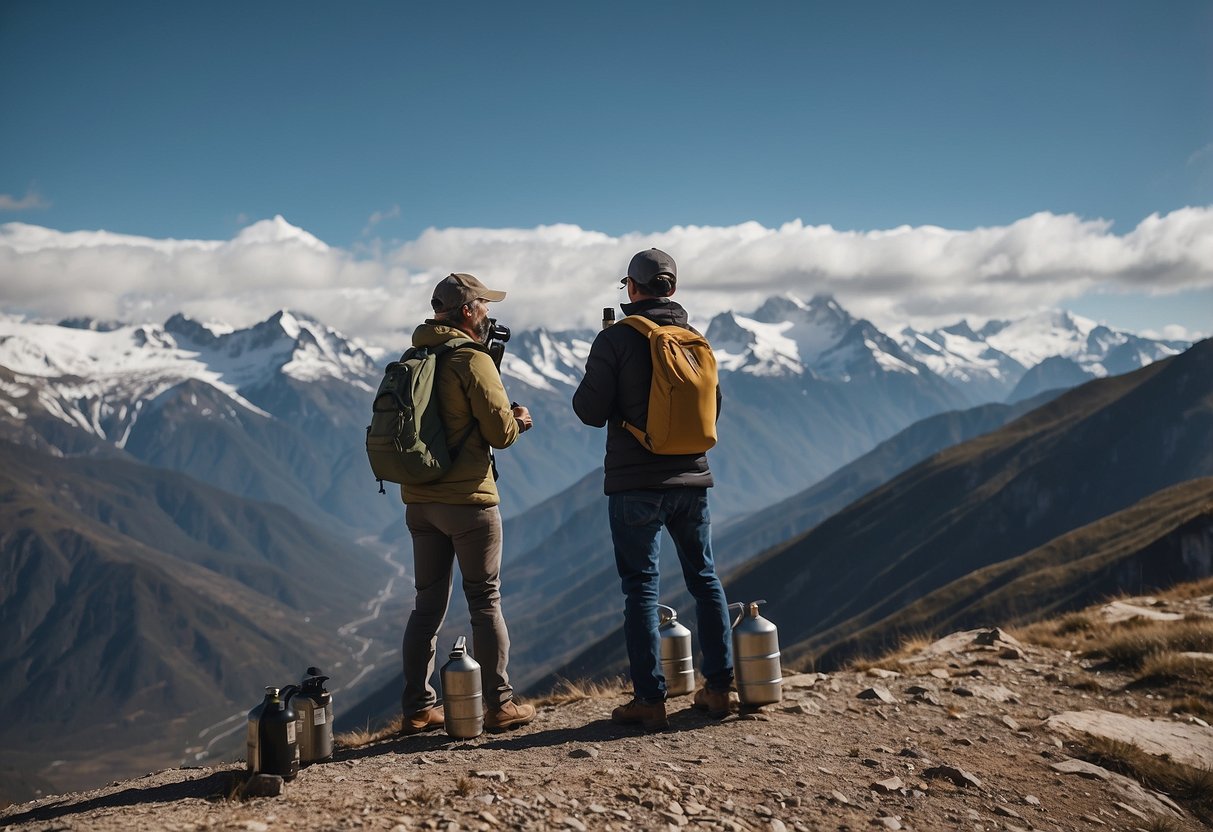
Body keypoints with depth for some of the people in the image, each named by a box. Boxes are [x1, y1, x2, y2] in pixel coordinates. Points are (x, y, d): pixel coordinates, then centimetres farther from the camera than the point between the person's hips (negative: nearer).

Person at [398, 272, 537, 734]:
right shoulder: (474, 360, -12)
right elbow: (500, 432, -14)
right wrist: (520, 420, 8)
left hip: (419, 499, 7)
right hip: (468, 498, -7)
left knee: (428, 604, 12)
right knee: (485, 601, 2)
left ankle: (417, 708, 14)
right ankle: (499, 705, 7)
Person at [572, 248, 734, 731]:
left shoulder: (616, 339, -9)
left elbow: (591, 411, -10)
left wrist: (591, 382, 9)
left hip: (635, 483, -4)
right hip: (691, 479, 4)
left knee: (641, 586, 1)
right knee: (705, 579, 15)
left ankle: (650, 701, 1)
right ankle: (718, 688, 19)